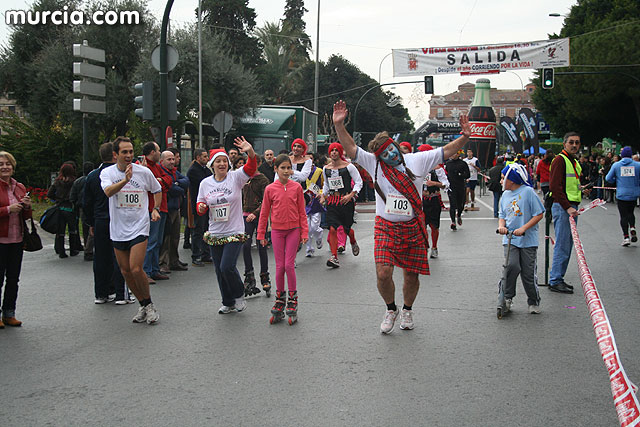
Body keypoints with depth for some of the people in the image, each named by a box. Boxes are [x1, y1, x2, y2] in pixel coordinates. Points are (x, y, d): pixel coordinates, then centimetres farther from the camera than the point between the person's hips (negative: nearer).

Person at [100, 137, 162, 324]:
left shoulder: (144, 172, -2)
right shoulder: (107, 173, -2)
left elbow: (157, 190, 17)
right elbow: (108, 191, -25)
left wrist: (156, 209, 3)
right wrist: (125, 180, -42)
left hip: (139, 226, -3)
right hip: (118, 229, 3)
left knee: (136, 269, -15)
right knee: (125, 271, 8)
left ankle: (149, 304, 7)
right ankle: (143, 305, 24)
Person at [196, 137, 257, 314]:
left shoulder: (235, 177, -5)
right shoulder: (205, 183, 6)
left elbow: (250, 169, -21)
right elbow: (200, 204, 12)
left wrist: (250, 152, -40)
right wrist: (201, 207, -13)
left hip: (234, 233, -4)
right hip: (214, 234, 4)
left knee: (227, 267, -15)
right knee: (219, 271, 10)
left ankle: (239, 295, 12)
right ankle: (228, 303, 27)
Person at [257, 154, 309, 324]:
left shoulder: (296, 187, -1)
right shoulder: (270, 189, -1)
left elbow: (302, 212, 3)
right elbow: (264, 213, 6)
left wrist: (304, 233, -1)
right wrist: (261, 235, 7)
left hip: (293, 229, -1)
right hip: (277, 230, 1)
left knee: (289, 265, -4)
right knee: (280, 266, 4)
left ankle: (292, 299, 10)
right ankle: (280, 298, 18)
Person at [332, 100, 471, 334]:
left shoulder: (417, 160, 4)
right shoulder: (374, 163, 3)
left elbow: (445, 151, 5)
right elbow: (351, 148, -2)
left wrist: (464, 137, -9)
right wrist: (339, 125, -15)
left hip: (413, 228, 1)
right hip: (385, 228, -1)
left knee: (411, 275, 7)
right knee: (383, 274, -12)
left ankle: (407, 310, 35)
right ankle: (391, 309, 17)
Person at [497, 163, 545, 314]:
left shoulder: (528, 192, -7)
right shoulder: (505, 195, 11)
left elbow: (539, 214, -8)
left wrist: (523, 228, -17)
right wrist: (501, 226, -2)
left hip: (528, 240, -4)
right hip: (510, 239, 4)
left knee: (528, 273, 1)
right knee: (512, 266, -18)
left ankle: (534, 302, 21)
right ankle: (506, 297, -2)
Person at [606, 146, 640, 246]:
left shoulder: (616, 165, -1)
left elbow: (608, 178, 2)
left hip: (621, 194, -1)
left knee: (623, 216, 5)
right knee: (630, 212, 21)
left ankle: (626, 237, 0)